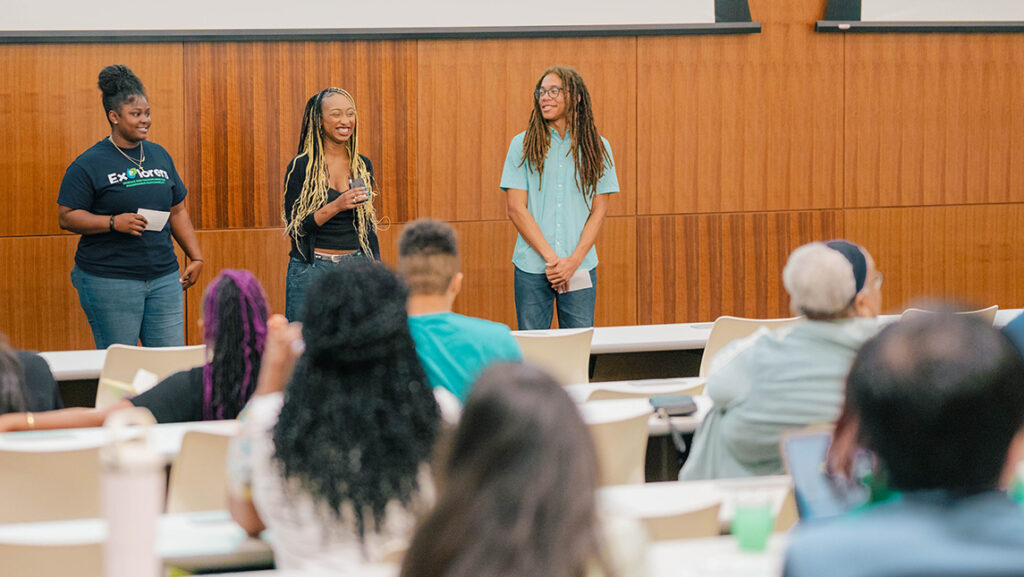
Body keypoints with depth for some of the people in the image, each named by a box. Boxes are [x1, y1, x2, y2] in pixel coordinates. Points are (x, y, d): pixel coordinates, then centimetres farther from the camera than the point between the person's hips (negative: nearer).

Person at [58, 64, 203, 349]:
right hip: (109, 281, -5)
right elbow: (67, 217, -8)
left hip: (163, 277, 5)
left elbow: (177, 211, 20)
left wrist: (196, 258, 13)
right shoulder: (88, 164, -4)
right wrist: (114, 222, -20)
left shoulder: (159, 155, 14)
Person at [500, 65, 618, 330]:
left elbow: (599, 211, 4)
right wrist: (550, 257, -10)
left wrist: (573, 261, -9)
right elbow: (516, 209, -1)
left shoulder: (597, 148, 6)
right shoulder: (523, 145, 3)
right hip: (532, 268, -1)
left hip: (580, 268, 1)